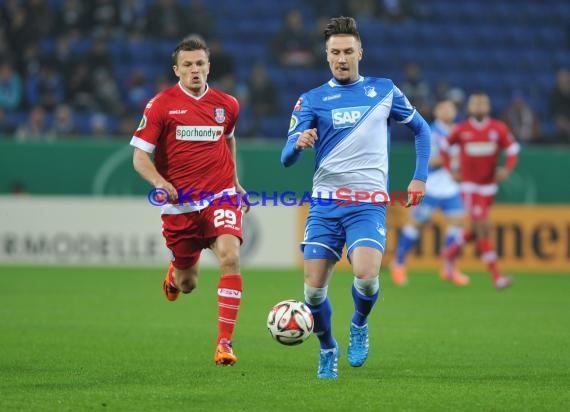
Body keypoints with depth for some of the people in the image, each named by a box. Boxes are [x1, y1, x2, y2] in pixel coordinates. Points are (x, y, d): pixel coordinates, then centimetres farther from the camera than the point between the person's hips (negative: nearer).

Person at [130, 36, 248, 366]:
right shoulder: (161, 105, -5)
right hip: (179, 203, -1)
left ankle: (225, 342, -20)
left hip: (221, 197, 1)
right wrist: (158, 182, -25)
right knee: (188, 284, 10)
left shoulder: (227, 105, 5)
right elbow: (140, 156, -7)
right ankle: (176, 274, 52)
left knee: (230, 257, -25)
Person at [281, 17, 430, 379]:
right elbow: (286, 158, -1)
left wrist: (420, 178, 9)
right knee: (314, 288, -6)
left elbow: (421, 130, 21)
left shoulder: (384, 91, 9)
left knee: (366, 275, -24)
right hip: (325, 203, 1)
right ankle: (328, 350, 22)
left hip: (369, 204, -1)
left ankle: (360, 325, 9)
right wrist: (299, 144, -24)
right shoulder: (311, 100, 7)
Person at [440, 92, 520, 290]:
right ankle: (496, 275, -15)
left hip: (489, 185, 4)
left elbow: (513, 150, 1)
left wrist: (507, 169, -16)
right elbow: (444, 147, 8)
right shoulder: (461, 130, -7)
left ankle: (451, 252, 43)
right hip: (470, 186, -4)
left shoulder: (499, 129, -4)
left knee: (476, 229, 14)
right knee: (483, 227, -14)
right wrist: (451, 171, 1)